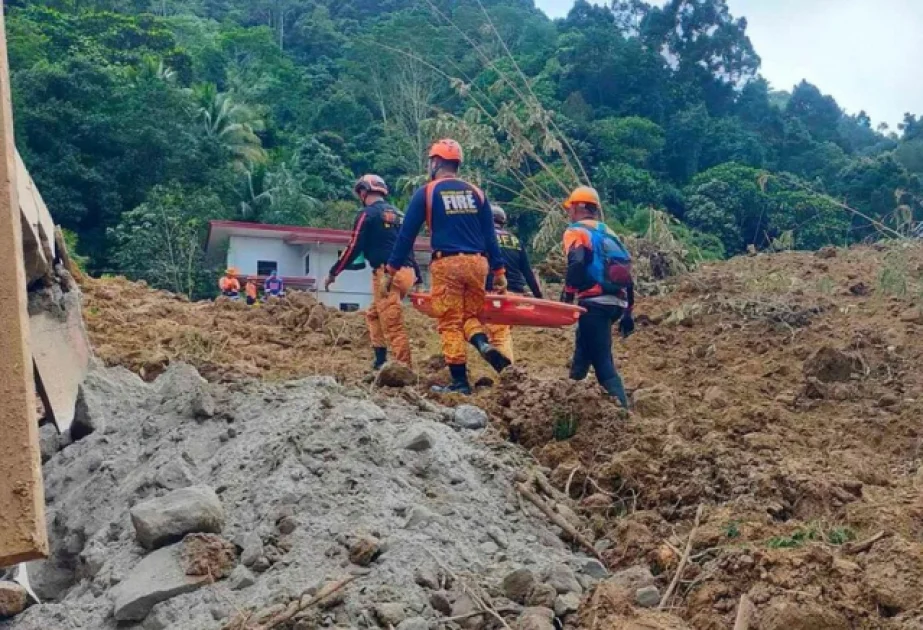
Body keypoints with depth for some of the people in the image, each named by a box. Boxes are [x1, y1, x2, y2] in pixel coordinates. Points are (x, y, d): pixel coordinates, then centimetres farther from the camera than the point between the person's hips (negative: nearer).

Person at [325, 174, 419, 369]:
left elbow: (354, 248, -4)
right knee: (374, 315, 22)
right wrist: (417, 277, 25)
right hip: (406, 273, 8)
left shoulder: (367, 214, -1)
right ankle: (381, 361, 18)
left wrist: (333, 273, 4)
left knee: (393, 325, -9)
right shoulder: (398, 214, 21)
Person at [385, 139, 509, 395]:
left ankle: (460, 382, 2)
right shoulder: (476, 192, 12)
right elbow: (490, 235, 11)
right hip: (477, 263, 4)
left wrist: (391, 269, 8)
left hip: (447, 264, -4)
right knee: (470, 314, 18)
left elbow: (407, 234, 2)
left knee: (450, 323, 2)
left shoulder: (426, 193, 2)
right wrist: (499, 271, 14)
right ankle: (484, 345, -12)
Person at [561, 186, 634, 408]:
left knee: (603, 363, -7)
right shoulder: (609, 233, 23)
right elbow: (626, 273, 19)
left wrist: (568, 296, -13)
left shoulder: (576, 231, 1)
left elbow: (576, 263, -20)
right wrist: (627, 313, 22)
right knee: (584, 348, 23)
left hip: (595, 303, -8)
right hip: (617, 303, 8)